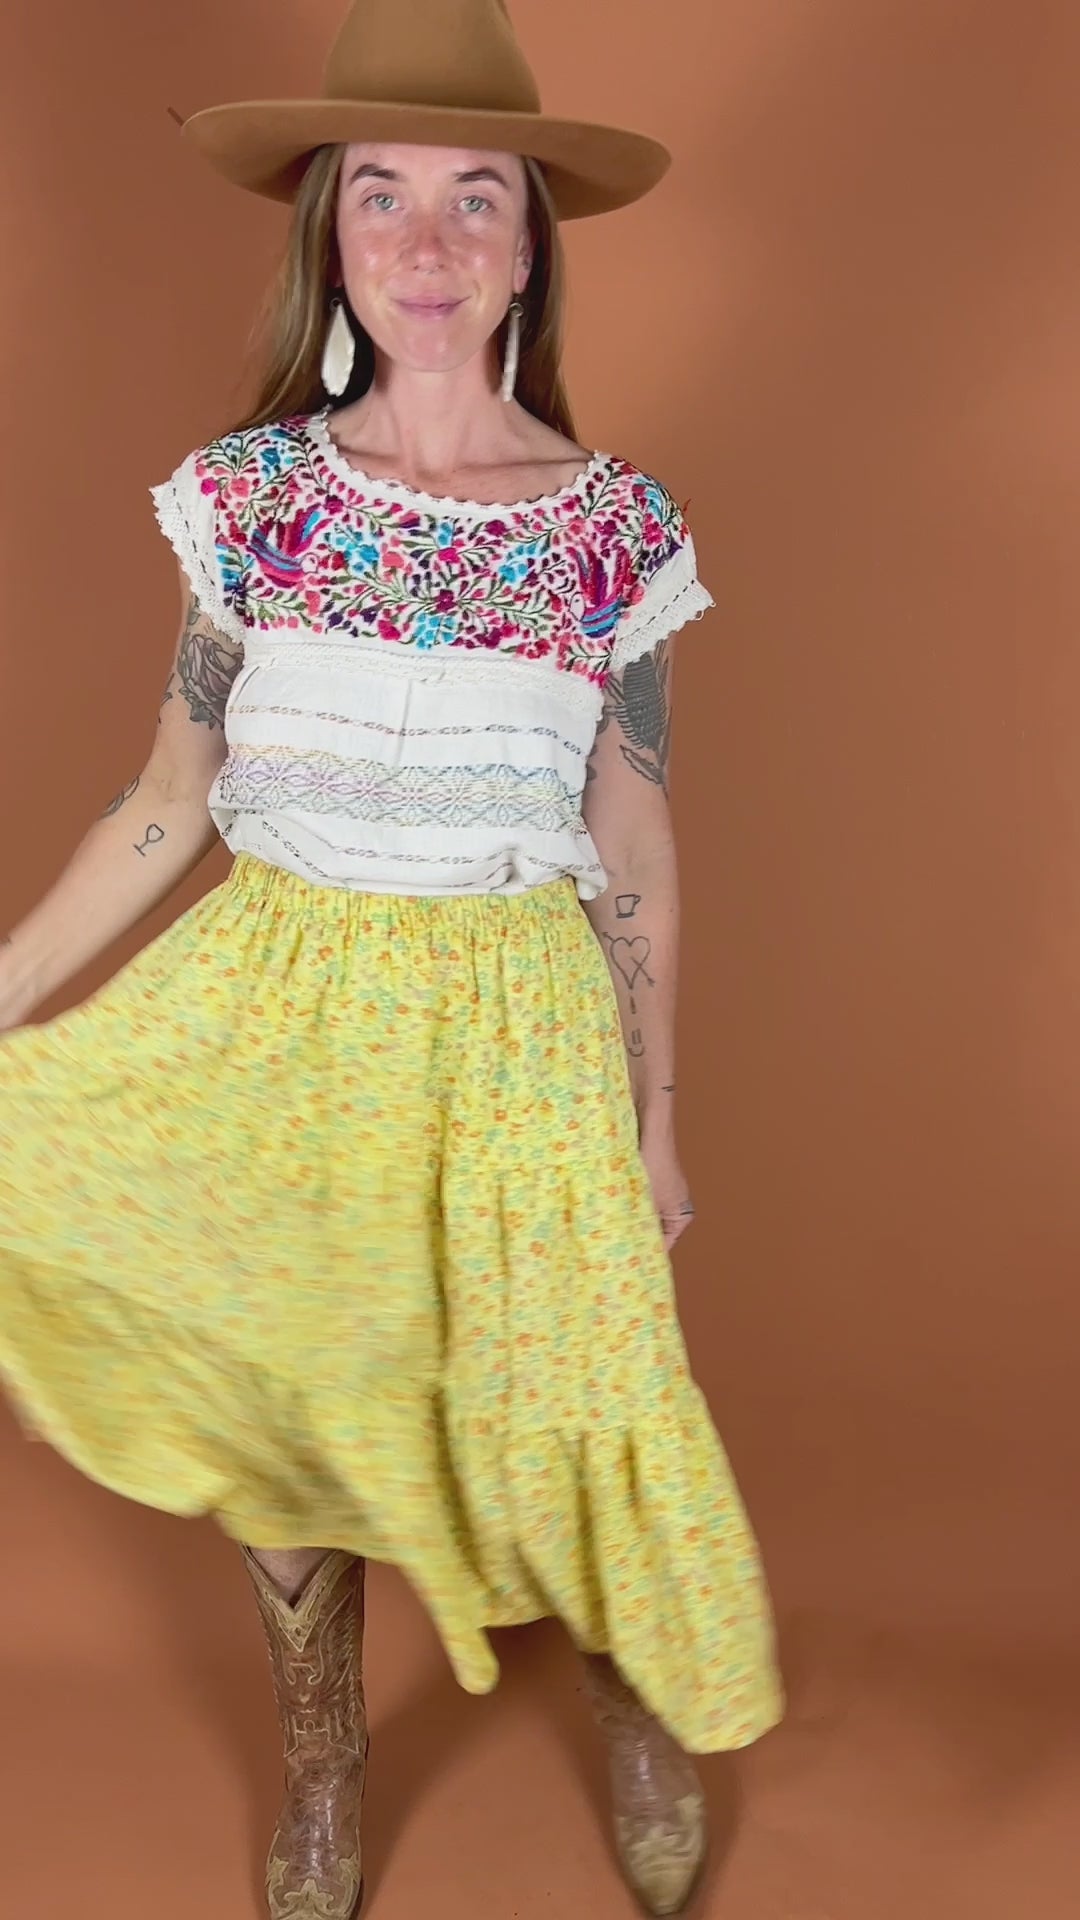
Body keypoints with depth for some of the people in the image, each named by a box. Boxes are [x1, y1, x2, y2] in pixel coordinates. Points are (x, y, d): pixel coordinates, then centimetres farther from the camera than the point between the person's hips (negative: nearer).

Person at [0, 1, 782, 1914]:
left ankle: (642, 1719, 39)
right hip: (283, 1017, 1)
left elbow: (635, 854, 2)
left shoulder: (616, 525, -4)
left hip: (516, 1035, -1)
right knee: (292, 1402, 12)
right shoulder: (251, 493, -4)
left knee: (570, 1408, 5)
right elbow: (170, 800, 0)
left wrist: (654, 1125, 7)